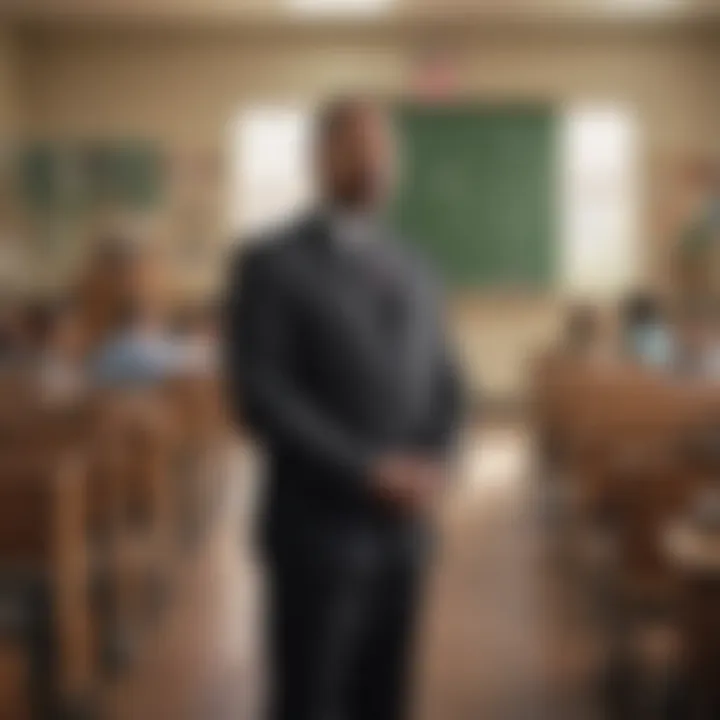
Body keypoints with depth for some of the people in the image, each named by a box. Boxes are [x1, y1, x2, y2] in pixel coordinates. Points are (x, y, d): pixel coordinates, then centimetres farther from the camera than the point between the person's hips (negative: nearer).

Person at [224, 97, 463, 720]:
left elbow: (442, 383, 15)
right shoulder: (272, 265, -7)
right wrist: (369, 470, -18)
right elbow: (259, 396, -15)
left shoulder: (413, 271, 14)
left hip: (405, 524, 6)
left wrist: (435, 463, -5)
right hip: (318, 523, -6)